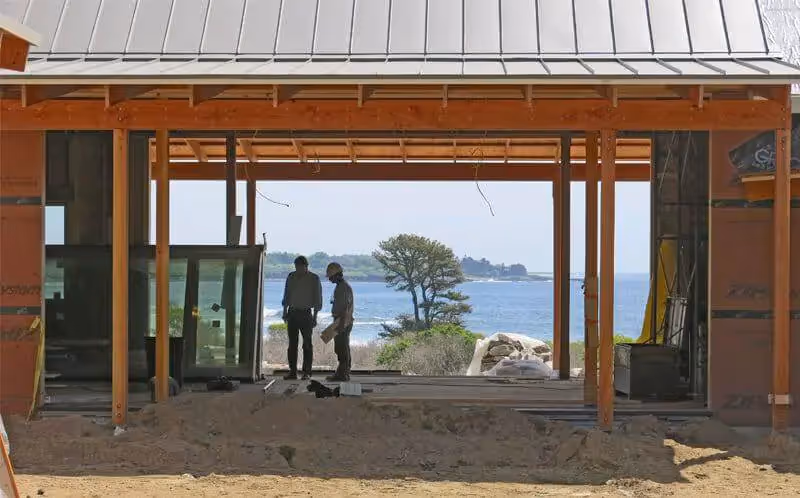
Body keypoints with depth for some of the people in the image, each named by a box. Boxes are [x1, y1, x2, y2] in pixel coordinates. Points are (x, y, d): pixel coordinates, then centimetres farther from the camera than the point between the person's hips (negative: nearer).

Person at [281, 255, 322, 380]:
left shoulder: (314, 279, -1)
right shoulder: (291, 277, 9)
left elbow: (317, 299, 0)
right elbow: (286, 295, 17)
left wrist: (315, 317, -4)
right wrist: (285, 311, 11)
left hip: (305, 314, -4)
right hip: (292, 313, 4)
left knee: (307, 344, -3)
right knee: (292, 343, 2)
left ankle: (307, 372, -1)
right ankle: (292, 371, 4)